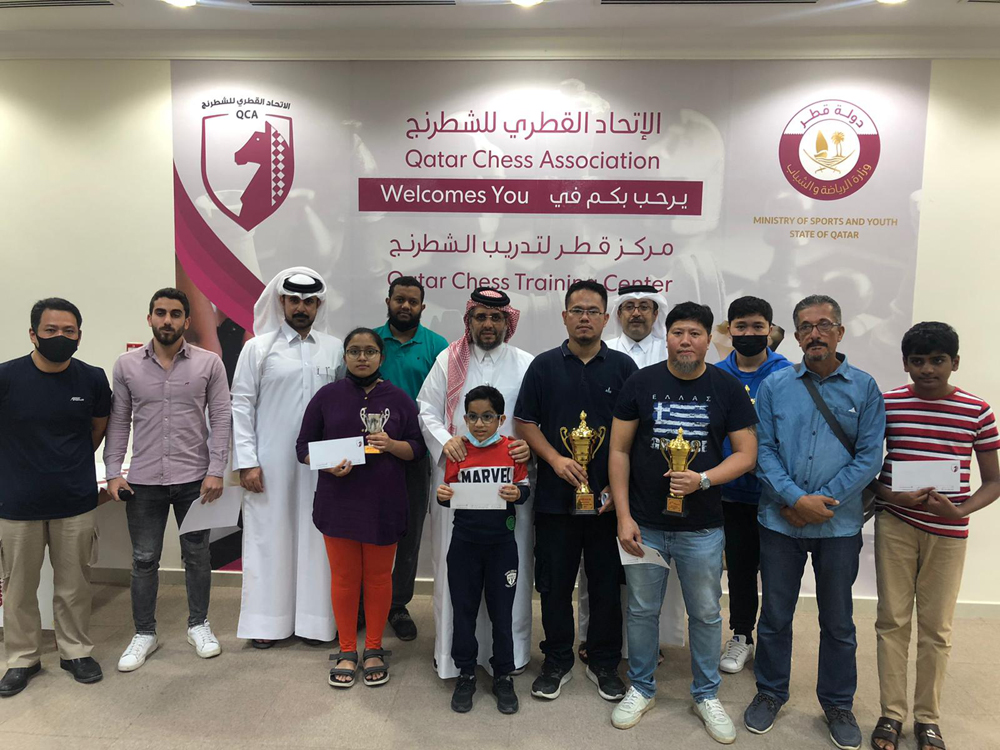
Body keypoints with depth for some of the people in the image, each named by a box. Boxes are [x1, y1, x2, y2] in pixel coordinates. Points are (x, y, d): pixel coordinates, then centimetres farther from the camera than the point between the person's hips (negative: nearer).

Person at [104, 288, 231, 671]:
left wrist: (216, 471, -10)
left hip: (195, 479, -1)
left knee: (197, 556, 12)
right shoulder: (126, 365, 2)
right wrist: (113, 472, -2)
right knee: (144, 559, 11)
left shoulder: (209, 363, -4)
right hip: (143, 480, 1)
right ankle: (144, 633, 28)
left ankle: (198, 624, 29)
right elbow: (118, 422, 5)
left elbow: (221, 419, -4)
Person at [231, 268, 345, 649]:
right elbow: (241, 406, 0)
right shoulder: (258, 348, 3)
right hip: (270, 463, -1)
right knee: (268, 537, 6)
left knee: (315, 538, 6)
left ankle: (313, 619, 18)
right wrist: (246, 461, -6)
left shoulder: (335, 349, 7)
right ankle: (266, 620, 19)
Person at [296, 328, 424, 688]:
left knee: (378, 577, 10)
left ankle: (374, 649, 28)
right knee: (344, 578, 9)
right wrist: (328, 466, -16)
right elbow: (304, 446, 3)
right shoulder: (327, 396, 2)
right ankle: (346, 651, 26)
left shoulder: (398, 398, 3)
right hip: (338, 502, 0)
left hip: (383, 504, 0)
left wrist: (391, 445, -16)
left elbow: (417, 448, 4)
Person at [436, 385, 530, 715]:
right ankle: (466, 674, 28)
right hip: (464, 542, 1)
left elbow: (525, 487, 3)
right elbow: (450, 494, 6)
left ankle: (503, 676, 26)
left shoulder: (512, 449, -3)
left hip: (501, 542, -1)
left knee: (501, 611, 9)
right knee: (464, 609, 11)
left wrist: (517, 493, -18)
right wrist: (443, 495, -16)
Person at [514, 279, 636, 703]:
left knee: (607, 584, 10)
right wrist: (556, 460, -11)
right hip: (555, 496, 0)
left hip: (608, 497, 0)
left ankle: (604, 664, 29)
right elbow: (525, 422, 3)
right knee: (554, 584, 10)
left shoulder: (623, 367, 3)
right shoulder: (544, 365, 4)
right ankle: (557, 663, 28)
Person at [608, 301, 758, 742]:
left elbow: (746, 454, -1)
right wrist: (623, 516, -7)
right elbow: (619, 450, -2)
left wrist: (703, 480, -18)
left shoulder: (727, 388, -2)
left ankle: (706, 695, 34)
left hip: (702, 528, 0)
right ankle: (641, 689, 33)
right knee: (642, 610, 13)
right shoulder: (641, 383, -3)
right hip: (644, 524, 0)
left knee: (706, 614, 13)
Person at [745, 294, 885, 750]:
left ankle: (838, 704, 34)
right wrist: (796, 499, -16)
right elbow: (763, 451, -3)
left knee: (838, 621, 14)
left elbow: (869, 456, -5)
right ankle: (770, 693, 32)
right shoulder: (774, 386, 1)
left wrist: (823, 500, -13)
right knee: (774, 614, 12)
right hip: (780, 521, 1)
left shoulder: (864, 388, -1)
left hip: (839, 524, 0)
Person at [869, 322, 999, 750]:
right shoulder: (886, 404, -2)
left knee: (936, 627, 9)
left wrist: (961, 509, -14)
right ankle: (892, 712, 21)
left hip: (948, 532, 0)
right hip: (895, 525, 0)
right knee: (892, 620, 6)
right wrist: (890, 495, -15)